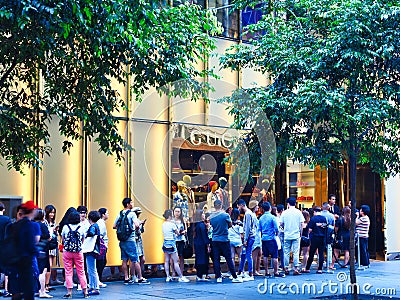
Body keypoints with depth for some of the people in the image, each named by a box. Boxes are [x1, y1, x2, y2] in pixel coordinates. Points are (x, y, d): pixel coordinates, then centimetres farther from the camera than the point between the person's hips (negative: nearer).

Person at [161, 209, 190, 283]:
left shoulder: (163, 224, 6)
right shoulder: (172, 224, -13)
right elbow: (177, 233, -4)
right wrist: (175, 225, 9)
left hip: (165, 243, 7)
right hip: (171, 243, -7)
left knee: (166, 261, 7)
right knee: (175, 261, -4)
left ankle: (168, 277, 8)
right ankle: (181, 277, 0)